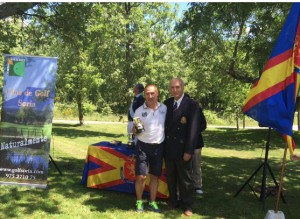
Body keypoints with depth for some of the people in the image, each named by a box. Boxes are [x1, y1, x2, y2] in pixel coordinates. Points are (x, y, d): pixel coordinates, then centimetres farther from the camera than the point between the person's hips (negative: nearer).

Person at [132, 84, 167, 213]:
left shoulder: (164, 108, -1)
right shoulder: (139, 111, -5)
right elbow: (135, 130, 2)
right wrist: (134, 130, -20)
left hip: (158, 147, 2)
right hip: (143, 146, -2)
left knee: (155, 176, 11)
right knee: (141, 176, -2)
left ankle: (152, 203, 23)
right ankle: (139, 202, 17)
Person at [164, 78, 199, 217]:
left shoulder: (191, 105, -8)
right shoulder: (166, 104, 7)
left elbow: (193, 129, -12)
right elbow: (163, 124, 9)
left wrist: (189, 151, -16)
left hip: (182, 149, -4)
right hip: (168, 148, 4)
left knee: (185, 179, 8)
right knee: (171, 178, 15)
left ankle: (187, 206, 23)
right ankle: (174, 203, 30)